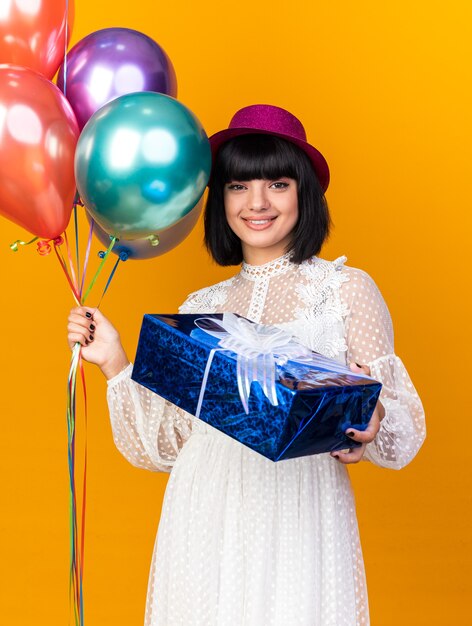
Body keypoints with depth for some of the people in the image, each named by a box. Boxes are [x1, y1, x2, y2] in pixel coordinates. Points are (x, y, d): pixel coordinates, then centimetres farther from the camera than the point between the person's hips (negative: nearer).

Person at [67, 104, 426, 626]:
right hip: (205, 519, 3)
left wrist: (371, 425, -22)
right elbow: (167, 440, 11)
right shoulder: (201, 309, 11)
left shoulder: (347, 289, 2)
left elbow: (404, 423, -1)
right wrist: (113, 362, 3)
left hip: (301, 514, -3)